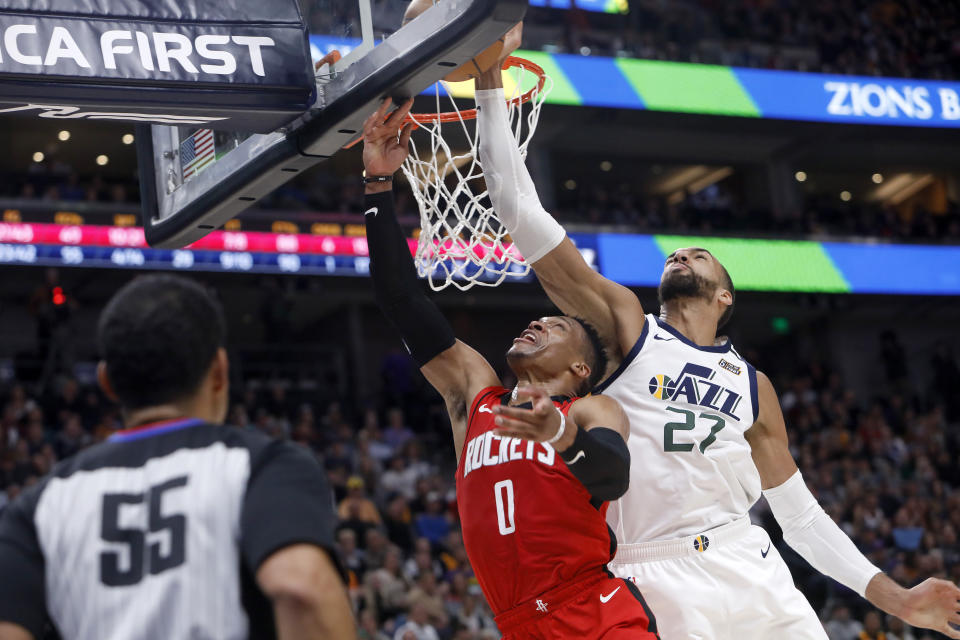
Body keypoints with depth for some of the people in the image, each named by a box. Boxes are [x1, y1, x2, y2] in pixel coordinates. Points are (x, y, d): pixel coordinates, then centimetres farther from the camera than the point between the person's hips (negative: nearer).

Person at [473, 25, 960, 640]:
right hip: (656, 584, -3)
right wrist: (490, 77, 1)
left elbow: (801, 515, 22)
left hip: (751, 572, 3)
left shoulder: (753, 385, 20)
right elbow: (521, 213, 4)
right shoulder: (625, 324, 11)